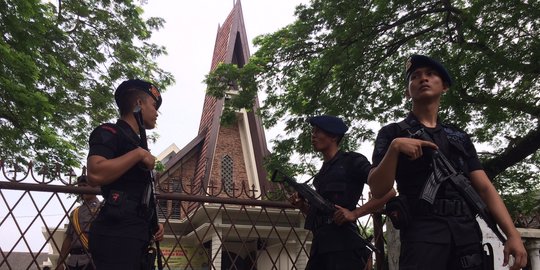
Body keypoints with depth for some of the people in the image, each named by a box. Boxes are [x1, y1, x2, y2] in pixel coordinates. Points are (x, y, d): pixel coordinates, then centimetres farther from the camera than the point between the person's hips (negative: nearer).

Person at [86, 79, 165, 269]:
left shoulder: (135, 141, 23)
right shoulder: (109, 133, -4)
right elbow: (95, 175, -23)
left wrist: (153, 223, 14)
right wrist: (138, 154, -15)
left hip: (135, 235, 9)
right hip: (116, 235, -9)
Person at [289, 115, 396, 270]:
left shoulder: (352, 161, -1)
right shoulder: (322, 172, 22)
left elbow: (388, 192, -8)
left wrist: (355, 213, -15)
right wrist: (302, 205, 7)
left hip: (343, 245, -8)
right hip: (320, 246, 8)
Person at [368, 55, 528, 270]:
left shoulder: (460, 138, 19)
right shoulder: (392, 133, 6)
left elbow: (485, 188, 11)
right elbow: (378, 190, -3)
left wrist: (512, 234, -1)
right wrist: (394, 147, -17)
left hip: (467, 233, 4)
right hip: (422, 231, -4)